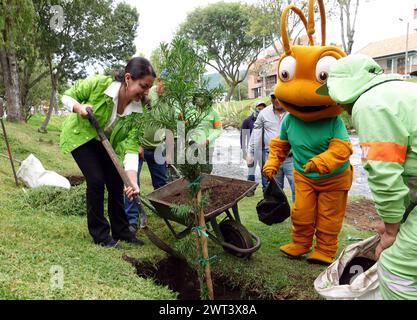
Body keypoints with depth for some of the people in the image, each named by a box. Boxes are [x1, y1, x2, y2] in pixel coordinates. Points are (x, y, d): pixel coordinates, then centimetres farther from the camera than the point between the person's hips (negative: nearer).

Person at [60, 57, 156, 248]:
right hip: (81, 136, -3)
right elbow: (67, 96, -14)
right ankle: (100, 235, 2)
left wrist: (133, 183, -40)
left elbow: (131, 147, -29)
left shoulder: (138, 110, -23)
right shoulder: (98, 84, -31)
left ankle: (121, 232, 19)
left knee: (116, 184, 1)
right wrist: (79, 107, -37)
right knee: (96, 180, -14)